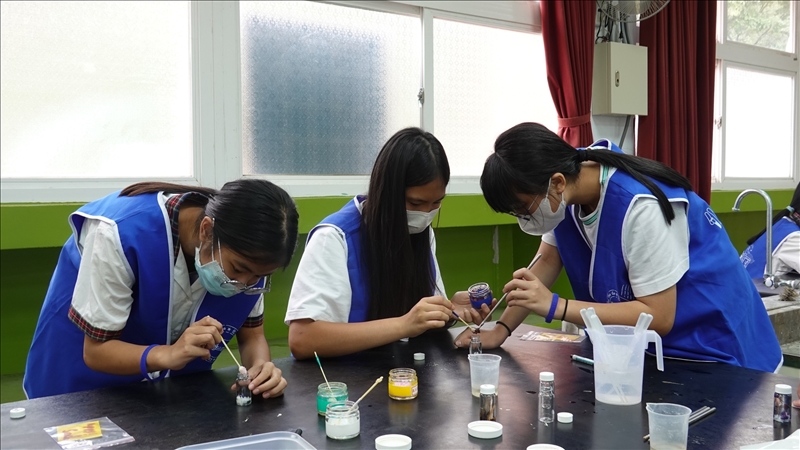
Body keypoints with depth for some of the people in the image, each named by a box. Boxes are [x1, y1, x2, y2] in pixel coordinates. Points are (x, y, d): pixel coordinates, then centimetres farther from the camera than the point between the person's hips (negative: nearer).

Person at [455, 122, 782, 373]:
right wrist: (500, 330, -16)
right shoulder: (566, 183, -10)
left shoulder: (639, 207, -32)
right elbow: (549, 260, -4)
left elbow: (658, 318, -28)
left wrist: (554, 306, -35)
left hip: (705, 342, -6)